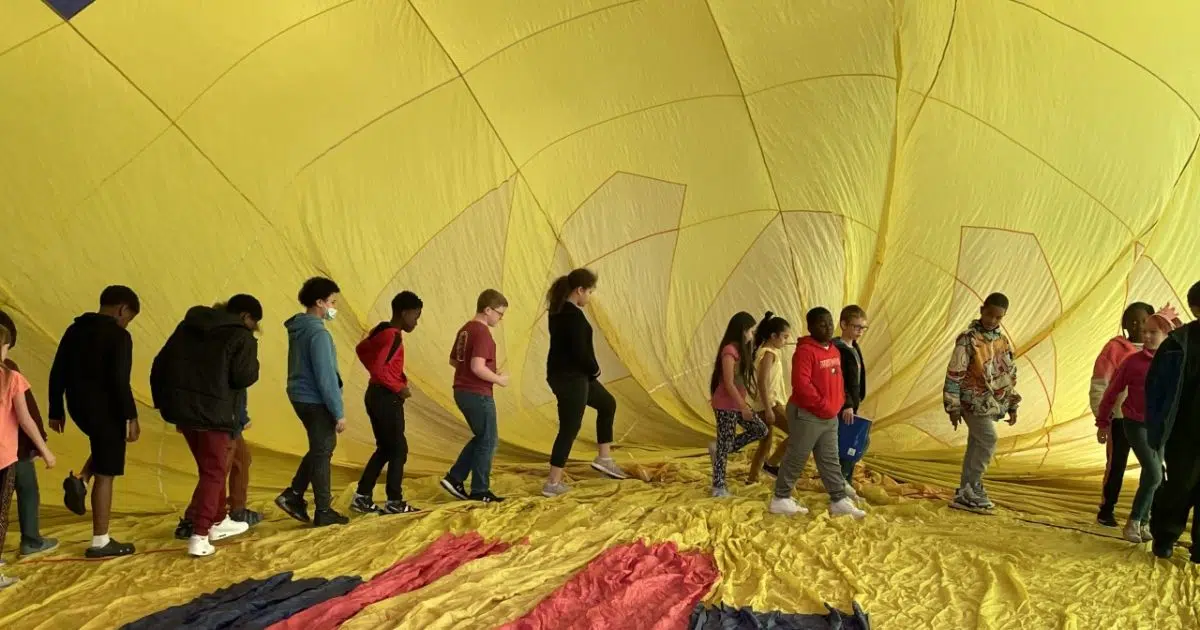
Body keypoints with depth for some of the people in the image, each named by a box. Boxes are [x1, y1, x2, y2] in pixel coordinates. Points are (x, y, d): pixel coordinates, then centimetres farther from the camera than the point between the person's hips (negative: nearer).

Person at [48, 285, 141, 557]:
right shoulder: (119, 336, -14)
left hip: (80, 408, 8)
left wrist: (56, 411, 17)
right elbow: (120, 381, -21)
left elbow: (57, 374, 11)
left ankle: (80, 480, 9)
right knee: (105, 475, 0)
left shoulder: (74, 330, 9)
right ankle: (100, 542, 6)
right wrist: (132, 416, -16)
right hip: (106, 410, -8)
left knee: (104, 449, 34)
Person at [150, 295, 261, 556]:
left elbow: (160, 364, 15)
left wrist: (163, 401, 17)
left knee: (210, 467, 22)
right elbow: (243, 378, -15)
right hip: (214, 413, -7)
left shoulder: (188, 326, 17)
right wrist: (253, 366, 6)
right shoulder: (241, 337, -5)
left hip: (181, 407, 8)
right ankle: (199, 536, -6)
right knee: (213, 473, 2)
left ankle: (218, 522, 33)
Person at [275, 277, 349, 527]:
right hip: (316, 401, -9)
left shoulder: (298, 329, 9)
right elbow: (325, 377, -23)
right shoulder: (318, 333, -21)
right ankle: (324, 512, 11)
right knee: (322, 452, 2)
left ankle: (293, 495, 20)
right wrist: (339, 412, -17)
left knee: (319, 448, 21)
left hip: (301, 397, 9)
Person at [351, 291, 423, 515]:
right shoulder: (393, 336, -20)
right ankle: (394, 502, 7)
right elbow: (378, 368, -28)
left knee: (384, 448, 16)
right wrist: (399, 387, -17)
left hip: (376, 395, 10)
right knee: (398, 449, 1)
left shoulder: (381, 330, 9)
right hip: (386, 398, -10)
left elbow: (361, 349, 23)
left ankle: (362, 497, 17)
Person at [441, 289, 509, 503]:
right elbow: (477, 367, -27)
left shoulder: (465, 330, 11)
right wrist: (498, 379, -12)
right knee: (488, 441, 4)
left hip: (462, 391, 9)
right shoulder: (482, 333, -18)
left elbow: (453, 361, 19)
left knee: (481, 437, 20)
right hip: (478, 395, -9)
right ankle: (480, 491, 11)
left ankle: (454, 478, 18)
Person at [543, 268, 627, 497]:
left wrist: (590, 370, 9)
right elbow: (580, 352, -25)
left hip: (565, 374, 10)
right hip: (570, 377, -10)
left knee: (607, 404, 23)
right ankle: (553, 483, 7)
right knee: (569, 429, 0)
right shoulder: (574, 316, -22)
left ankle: (604, 458, 29)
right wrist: (595, 369, -5)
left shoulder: (559, 310, 8)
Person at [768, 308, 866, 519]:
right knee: (796, 459, 1)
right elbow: (801, 384, -26)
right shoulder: (805, 351, -19)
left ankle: (839, 501, 18)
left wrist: (838, 404, 10)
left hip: (830, 417, 9)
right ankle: (780, 499, 12)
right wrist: (822, 405, -21)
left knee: (830, 460, 12)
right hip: (806, 415, -9)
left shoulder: (834, 351, 11)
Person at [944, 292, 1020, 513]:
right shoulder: (968, 338, -12)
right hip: (973, 402, -7)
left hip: (990, 403, 7)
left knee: (976, 446, 9)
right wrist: (953, 407, -13)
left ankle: (966, 494, 15)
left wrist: (1012, 406, 14)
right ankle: (971, 489, -7)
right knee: (988, 440, -16)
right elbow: (954, 374, -13)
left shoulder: (1003, 341, 10)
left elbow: (1010, 375, 17)